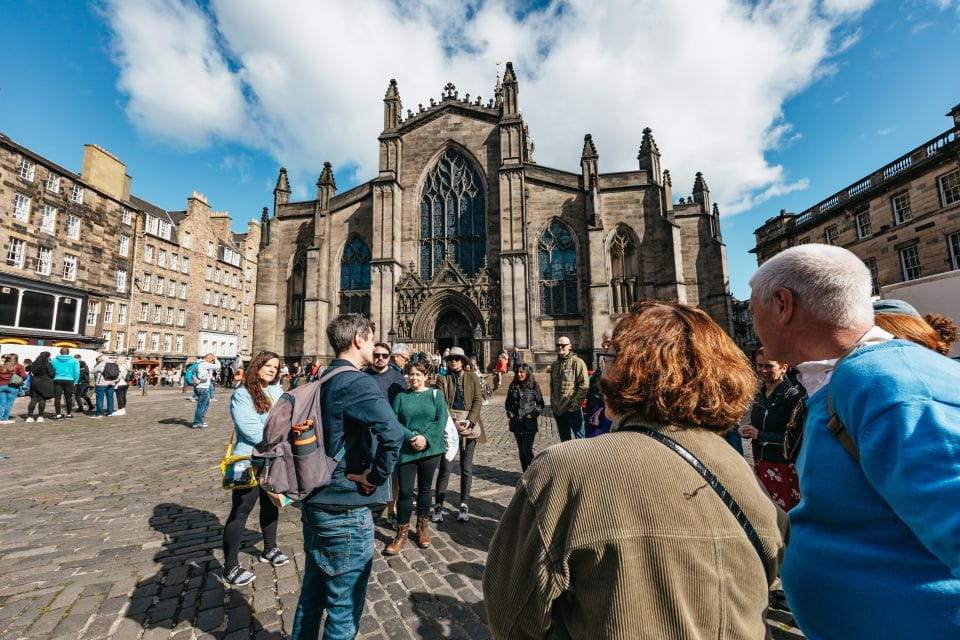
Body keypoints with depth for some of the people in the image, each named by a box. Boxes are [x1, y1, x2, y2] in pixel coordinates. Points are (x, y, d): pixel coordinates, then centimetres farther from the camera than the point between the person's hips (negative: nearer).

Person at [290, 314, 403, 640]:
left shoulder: (321, 380, 5)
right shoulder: (357, 383, -22)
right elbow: (392, 433, -38)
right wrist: (376, 475, -22)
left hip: (313, 502, 9)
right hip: (346, 511, -8)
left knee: (312, 592, 26)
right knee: (345, 606, 11)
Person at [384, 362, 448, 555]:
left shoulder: (435, 394, 3)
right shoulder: (401, 396, 5)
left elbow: (441, 420, -5)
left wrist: (426, 438, -15)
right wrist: (411, 437, -15)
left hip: (430, 449, 0)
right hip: (406, 450, 0)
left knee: (425, 489, 13)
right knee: (405, 491, 0)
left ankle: (423, 528, 31)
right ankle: (402, 534, 17)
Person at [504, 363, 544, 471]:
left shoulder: (534, 386, -3)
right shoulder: (513, 386, 6)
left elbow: (540, 404, 3)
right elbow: (507, 403, 16)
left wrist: (534, 414, -11)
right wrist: (510, 413, 1)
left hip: (529, 424, -4)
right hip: (516, 424, 4)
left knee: (527, 451, -9)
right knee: (521, 451, 12)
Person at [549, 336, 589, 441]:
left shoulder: (577, 362, -9)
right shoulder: (555, 365, 13)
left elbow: (584, 386, -15)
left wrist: (574, 405, -15)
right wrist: (552, 403, 10)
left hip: (572, 410, -6)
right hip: (557, 410, 7)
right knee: (564, 440, 18)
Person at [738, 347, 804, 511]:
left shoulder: (794, 396, -13)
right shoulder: (759, 394, 7)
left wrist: (759, 435, -17)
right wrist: (746, 431, 1)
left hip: (783, 466, -6)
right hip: (759, 463, 6)